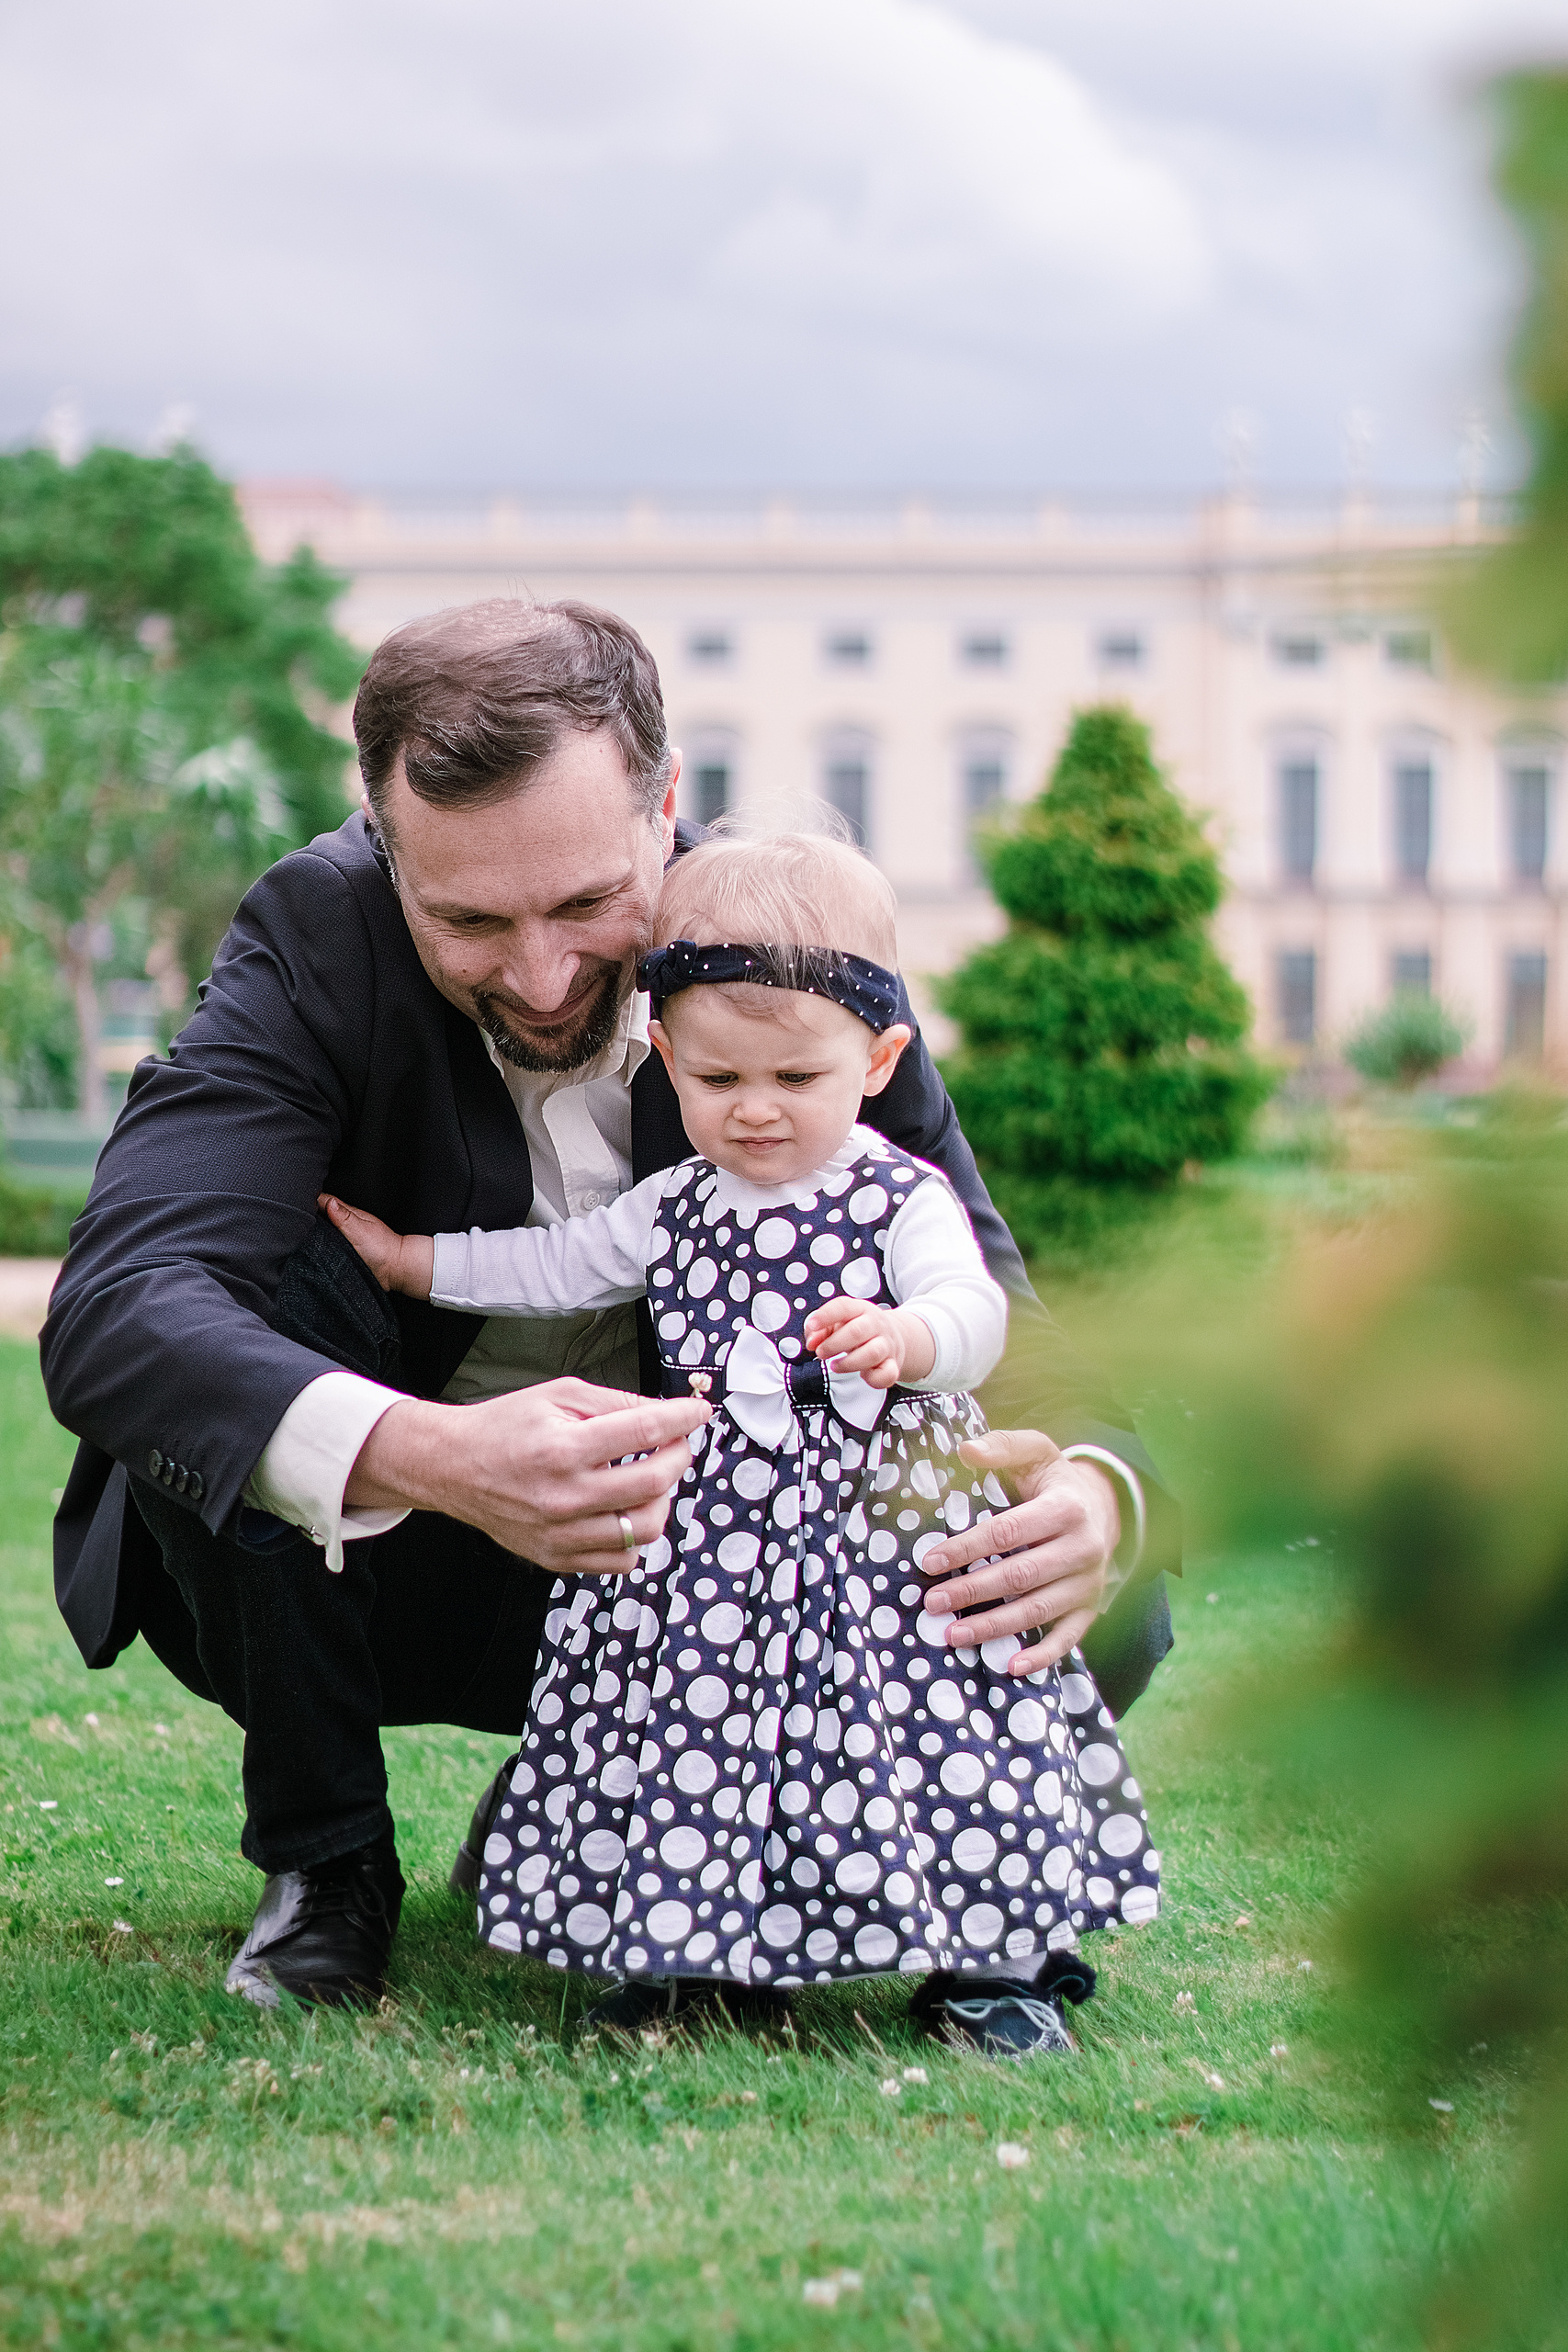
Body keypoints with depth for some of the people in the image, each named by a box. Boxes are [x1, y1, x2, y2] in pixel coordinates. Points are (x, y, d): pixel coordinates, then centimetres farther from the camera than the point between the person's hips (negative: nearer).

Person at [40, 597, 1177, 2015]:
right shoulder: (318, 943, -21)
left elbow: (985, 1304, -10)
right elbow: (113, 1309, -36)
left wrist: (1095, 1486, -35)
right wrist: (438, 1460, -54)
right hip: (384, 1567, -2)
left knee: (1110, 1614, -18)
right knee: (236, 1316, -32)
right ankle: (321, 1859, -8)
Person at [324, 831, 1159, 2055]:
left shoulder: (901, 1198, -5)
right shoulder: (675, 1208, 10)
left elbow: (975, 1309, -20)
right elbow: (560, 1269, 24)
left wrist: (909, 1338, -42)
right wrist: (416, 1262, 26)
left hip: (885, 1530, -4)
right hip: (713, 1536, 4)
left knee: (922, 1739, -4)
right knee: (691, 1728, 0)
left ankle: (981, 1961, 10)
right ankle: (667, 1949, 12)